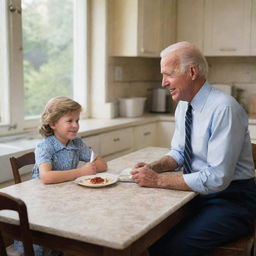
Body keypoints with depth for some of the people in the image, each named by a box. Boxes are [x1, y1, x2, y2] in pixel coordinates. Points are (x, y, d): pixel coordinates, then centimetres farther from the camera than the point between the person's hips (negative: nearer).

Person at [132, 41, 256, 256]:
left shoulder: (224, 109, -22)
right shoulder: (183, 105, 4)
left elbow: (217, 178, -25)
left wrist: (158, 179, -22)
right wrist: (154, 167, -5)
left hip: (231, 199, -7)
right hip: (196, 193, 7)